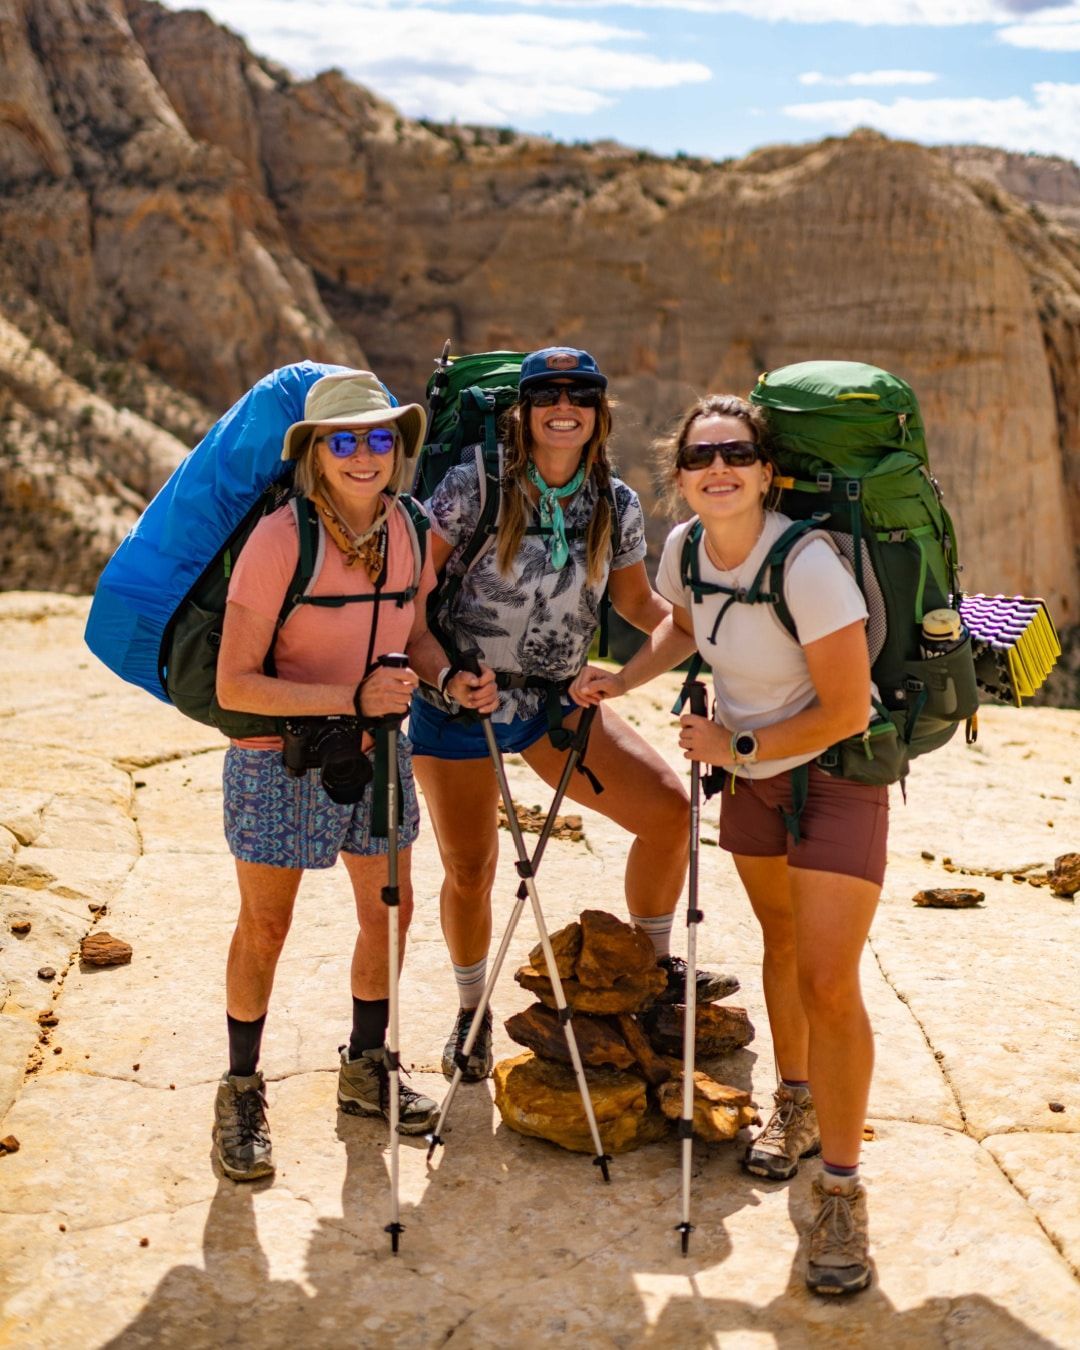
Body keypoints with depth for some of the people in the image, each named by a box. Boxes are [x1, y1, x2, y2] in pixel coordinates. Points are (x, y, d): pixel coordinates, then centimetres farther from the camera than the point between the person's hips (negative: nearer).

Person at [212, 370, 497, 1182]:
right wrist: (352, 698, -30)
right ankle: (242, 1092, 27)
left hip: (374, 752, 5)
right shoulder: (280, 540, -23)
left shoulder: (408, 532, -5)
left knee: (390, 913, 14)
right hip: (280, 759, -5)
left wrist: (452, 680, -9)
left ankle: (365, 1069, 36)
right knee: (265, 928, 8)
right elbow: (234, 685, -24)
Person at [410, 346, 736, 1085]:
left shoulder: (617, 505, -2)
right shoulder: (475, 486, -13)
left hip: (554, 699, 3)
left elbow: (638, 601, 11)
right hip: (458, 704, -3)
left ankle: (655, 965, 16)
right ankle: (472, 1011, 32)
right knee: (468, 871, 4)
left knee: (668, 806, -9)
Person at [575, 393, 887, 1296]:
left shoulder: (807, 567, -30)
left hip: (835, 773, -7)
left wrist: (736, 747, -18)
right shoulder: (685, 549, -9)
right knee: (781, 940, 22)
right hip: (749, 770, 7)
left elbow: (847, 710, -25)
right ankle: (796, 1106, 43)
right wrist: (621, 681, 0)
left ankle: (842, 1193, 0)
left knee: (827, 981, -13)